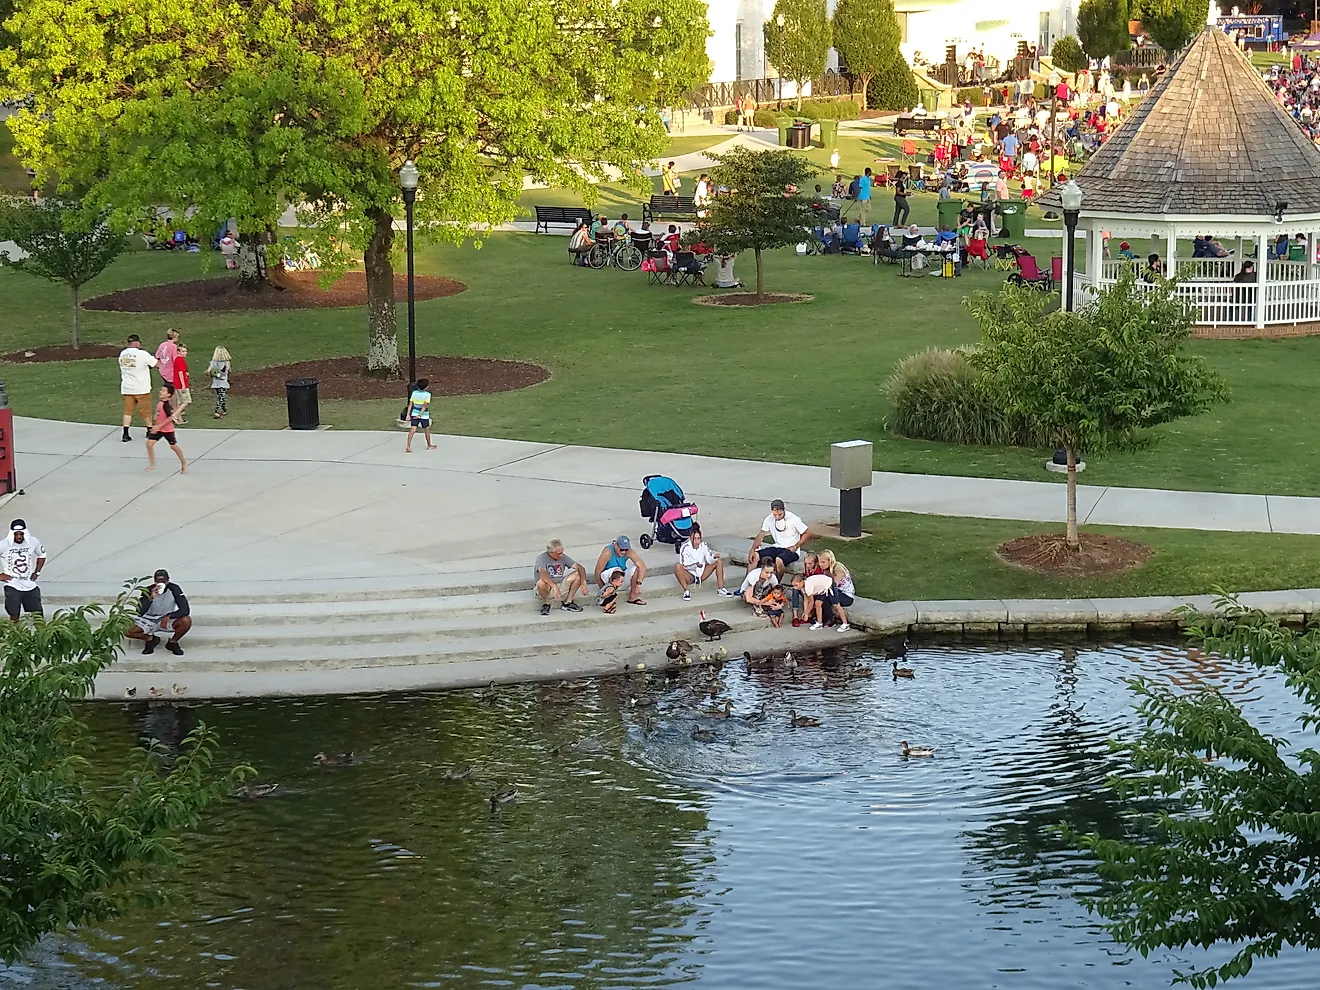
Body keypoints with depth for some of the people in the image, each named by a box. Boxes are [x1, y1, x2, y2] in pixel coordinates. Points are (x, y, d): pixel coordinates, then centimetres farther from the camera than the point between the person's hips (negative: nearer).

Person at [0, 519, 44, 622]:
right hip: (12, 586, -3)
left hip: (30, 585, 3)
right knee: (14, 618, -5)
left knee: (37, 616, 2)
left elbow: (42, 555, 19)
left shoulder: (33, 542, -2)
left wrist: (37, 572, 10)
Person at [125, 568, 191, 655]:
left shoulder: (174, 589, -18)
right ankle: (151, 639, 6)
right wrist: (151, 598, -40)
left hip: (167, 620, 0)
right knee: (127, 631, -23)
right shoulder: (148, 591, -18)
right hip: (148, 621, 0)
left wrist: (168, 616, -36)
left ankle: (172, 642, -2)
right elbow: (139, 613, -26)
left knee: (186, 621, -30)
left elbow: (185, 610, -23)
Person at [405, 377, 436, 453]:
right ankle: (429, 445, 32)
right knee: (426, 430, 16)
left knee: (413, 429, -5)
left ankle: (408, 445, -20)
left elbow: (410, 404, -2)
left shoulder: (414, 393, -1)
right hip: (424, 415, -3)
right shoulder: (427, 394, -13)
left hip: (414, 414, 3)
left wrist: (408, 415, 0)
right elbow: (425, 406, -19)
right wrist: (420, 415, -19)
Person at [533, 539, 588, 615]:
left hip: (560, 585, 5)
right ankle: (546, 604, -11)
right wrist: (554, 586, -48)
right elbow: (542, 574, -36)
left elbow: (580, 568, -2)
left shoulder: (563, 557, -1)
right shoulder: (542, 558, -17)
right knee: (542, 583, -39)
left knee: (577, 575, -13)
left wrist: (583, 582, -19)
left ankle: (568, 603, -6)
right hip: (547, 589, -5)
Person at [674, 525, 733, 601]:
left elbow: (709, 560, -8)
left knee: (719, 560, -6)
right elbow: (684, 565, -24)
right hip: (689, 576, -5)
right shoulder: (685, 547, -17)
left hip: (701, 574, 5)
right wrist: (696, 565, -40)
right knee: (678, 566, -34)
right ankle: (686, 591, -24)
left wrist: (714, 557, -31)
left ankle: (721, 589, -11)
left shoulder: (703, 546, -4)